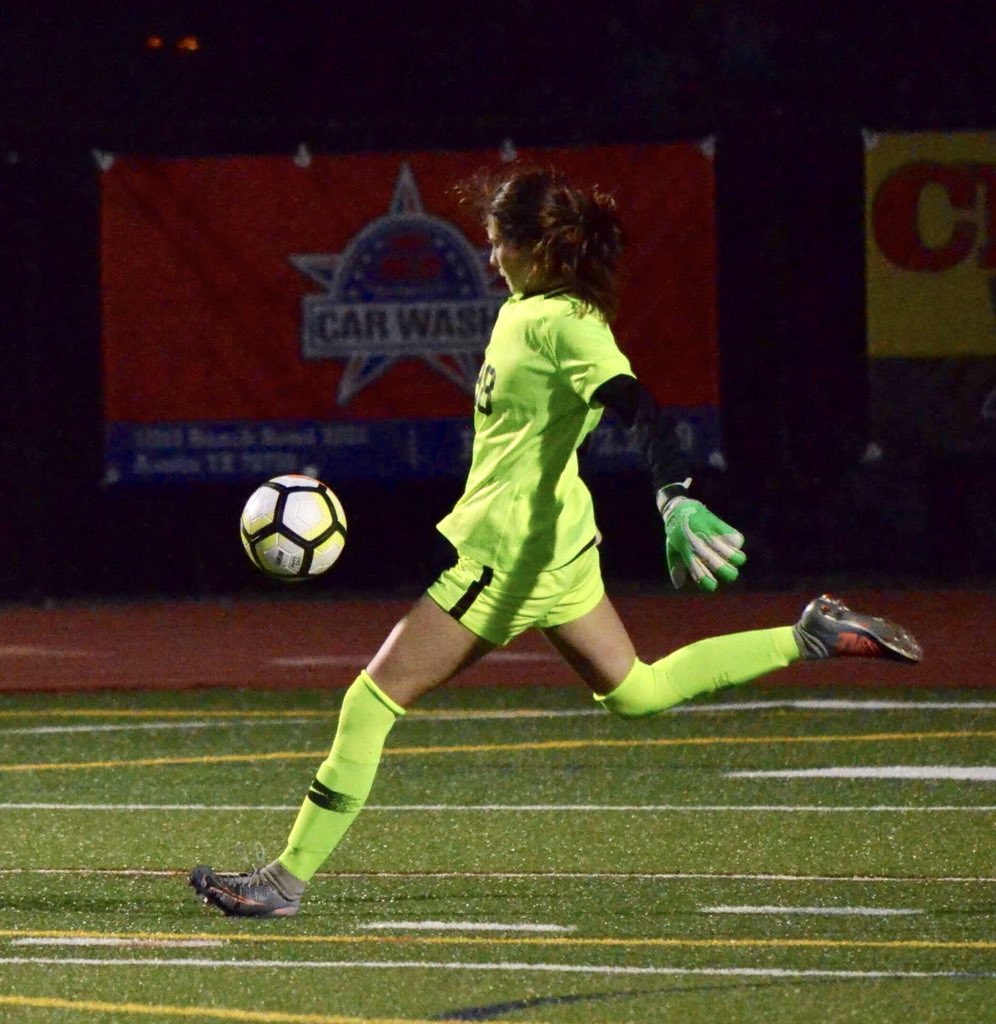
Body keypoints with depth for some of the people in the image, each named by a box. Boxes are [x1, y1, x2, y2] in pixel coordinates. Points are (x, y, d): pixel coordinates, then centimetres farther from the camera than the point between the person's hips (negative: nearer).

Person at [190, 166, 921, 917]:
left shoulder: (562, 323, -19)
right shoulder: (524, 310, 9)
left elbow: (640, 410, -32)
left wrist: (677, 501, -45)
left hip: (507, 546, -10)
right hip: (556, 538, 10)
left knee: (372, 701, -6)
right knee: (635, 692, 21)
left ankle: (288, 880, -4)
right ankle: (812, 638, 17)